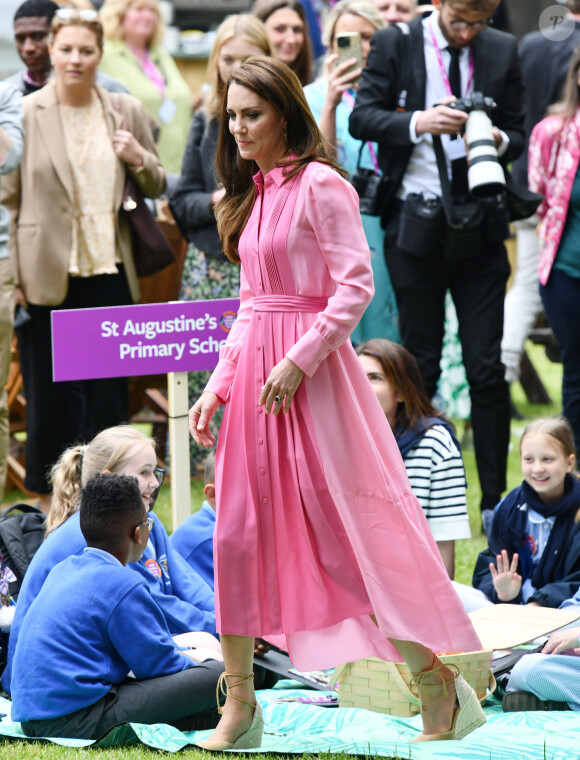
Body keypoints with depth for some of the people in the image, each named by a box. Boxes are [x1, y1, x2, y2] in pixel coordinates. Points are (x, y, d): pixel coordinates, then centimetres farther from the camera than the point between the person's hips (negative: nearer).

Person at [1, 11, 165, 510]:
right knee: (49, 390, 3)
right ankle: (47, 500, 15)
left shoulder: (127, 112, 8)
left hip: (109, 275, 3)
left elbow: (156, 188, 16)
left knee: (109, 392, 4)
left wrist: (140, 159, -7)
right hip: (47, 276, -3)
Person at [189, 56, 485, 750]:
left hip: (310, 375, -8)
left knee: (348, 533, -6)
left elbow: (356, 285, -14)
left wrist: (300, 360, -20)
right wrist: (218, 385, 13)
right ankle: (239, 706, 12)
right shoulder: (253, 192, 14)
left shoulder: (320, 185, -9)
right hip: (254, 372, 8)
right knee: (237, 531, 5)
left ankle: (439, 690, 3)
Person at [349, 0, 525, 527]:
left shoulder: (503, 51, 5)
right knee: (420, 365, 5)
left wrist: (499, 141, -14)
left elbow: (517, 133, 10)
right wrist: (418, 122, -24)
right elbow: (362, 117, -6)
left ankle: (495, 501, 5)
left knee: (486, 368, -1)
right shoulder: (394, 45, -1)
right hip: (414, 222, -1)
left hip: (478, 227, 1)